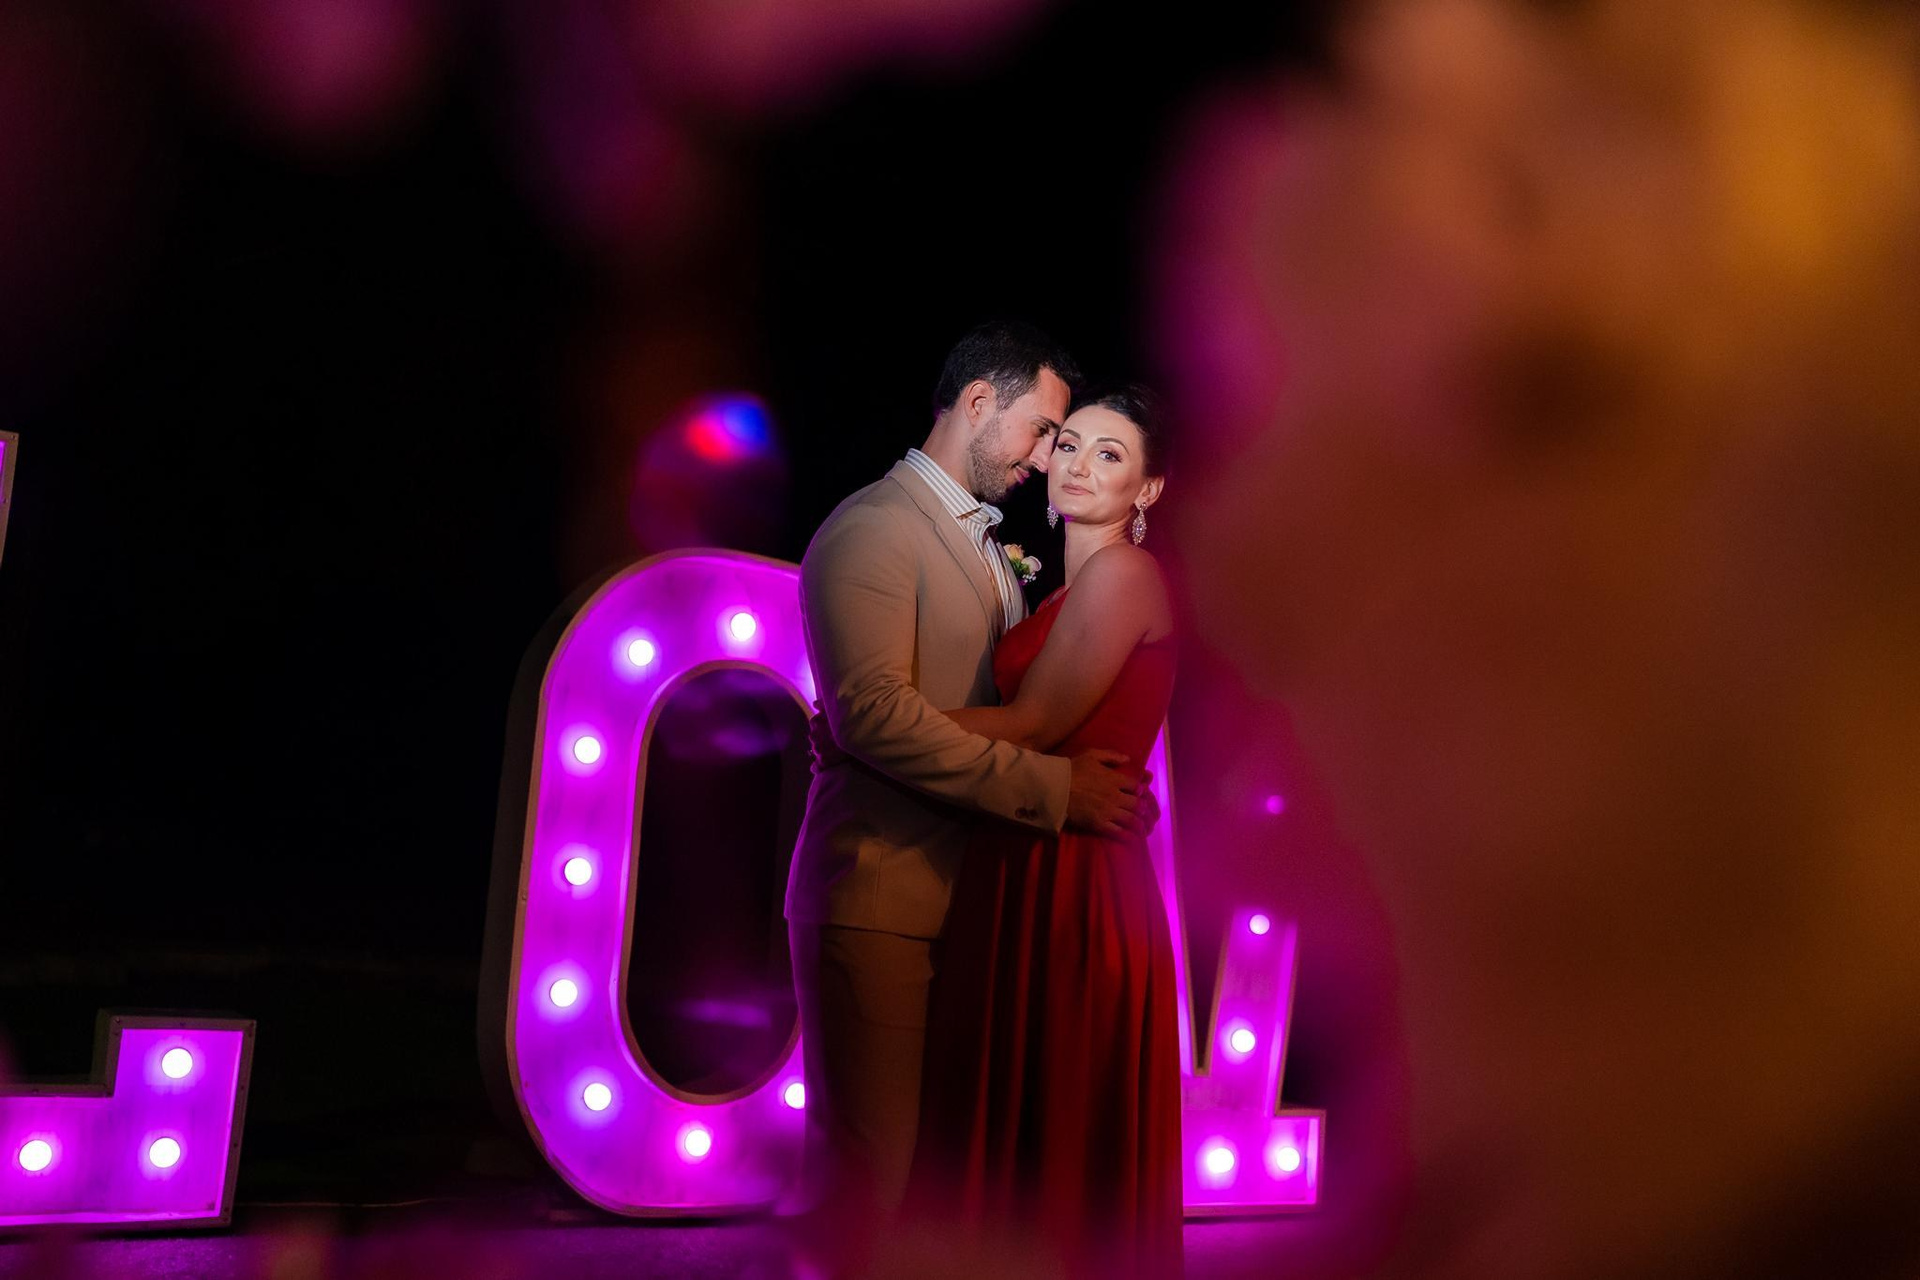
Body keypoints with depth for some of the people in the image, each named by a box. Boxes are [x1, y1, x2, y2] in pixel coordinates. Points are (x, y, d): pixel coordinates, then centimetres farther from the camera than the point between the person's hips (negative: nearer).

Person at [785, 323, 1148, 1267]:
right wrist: (1053, 788, -21)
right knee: (863, 1178, -5)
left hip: (962, 900, 9)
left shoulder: (988, 550, 22)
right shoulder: (873, 527, -9)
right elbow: (874, 710, -22)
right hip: (877, 904, -9)